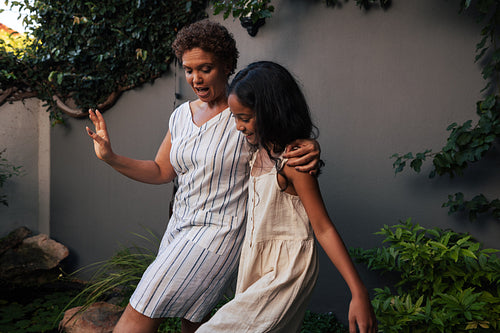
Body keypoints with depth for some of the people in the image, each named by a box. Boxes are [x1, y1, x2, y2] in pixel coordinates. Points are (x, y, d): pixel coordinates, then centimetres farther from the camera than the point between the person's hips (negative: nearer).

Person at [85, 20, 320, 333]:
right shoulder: (181, 115, 7)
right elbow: (161, 171, 13)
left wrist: (312, 150, -27)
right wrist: (110, 157, 0)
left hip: (218, 234, -7)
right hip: (181, 226, 7)